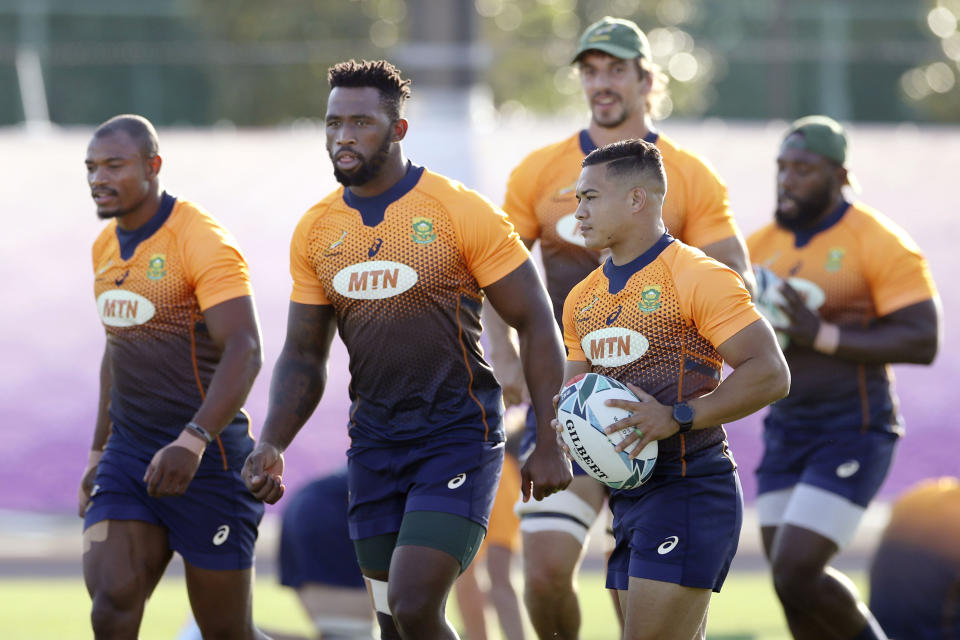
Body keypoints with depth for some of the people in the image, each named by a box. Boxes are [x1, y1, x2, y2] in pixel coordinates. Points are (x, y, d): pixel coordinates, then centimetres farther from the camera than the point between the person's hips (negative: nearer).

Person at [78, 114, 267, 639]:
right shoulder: (106, 248, 13)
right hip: (129, 455, 6)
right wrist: (98, 453, 23)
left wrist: (193, 442, -34)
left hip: (209, 458, -6)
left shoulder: (204, 243, -14)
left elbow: (243, 353, -23)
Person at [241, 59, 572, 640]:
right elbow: (303, 356, 12)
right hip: (374, 443, 6)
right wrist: (272, 446, -4)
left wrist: (550, 443, -9)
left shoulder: (462, 213, -10)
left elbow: (536, 324, -6)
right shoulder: (316, 232, 5)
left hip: (459, 439, -5)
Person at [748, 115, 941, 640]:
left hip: (852, 433, -7)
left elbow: (922, 343, -18)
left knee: (795, 575, -15)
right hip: (786, 429, 7)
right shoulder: (763, 245, 7)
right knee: (789, 582, 5)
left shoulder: (880, 245, -12)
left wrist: (824, 336, -25)